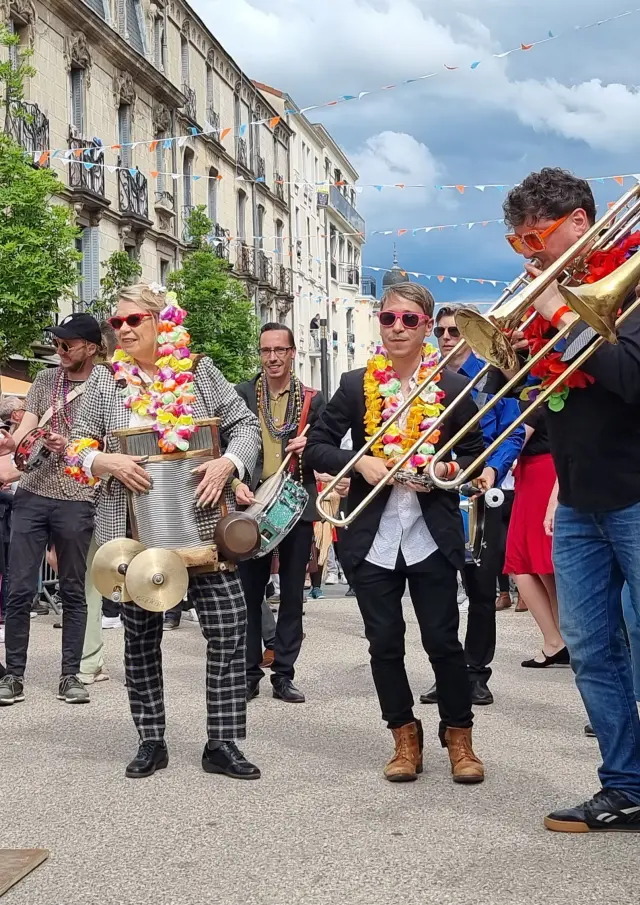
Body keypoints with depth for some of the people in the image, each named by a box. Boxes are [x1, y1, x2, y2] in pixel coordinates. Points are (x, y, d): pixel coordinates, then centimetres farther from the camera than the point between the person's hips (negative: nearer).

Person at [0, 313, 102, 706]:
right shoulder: (44, 380, 10)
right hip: (32, 495, 3)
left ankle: (71, 675, 16)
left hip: (76, 500, -3)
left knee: (74, 590, 7)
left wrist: (70, 447, -17)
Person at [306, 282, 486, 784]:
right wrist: (359, 462, -12)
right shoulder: (356, 385, 4)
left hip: (433, 535, -1)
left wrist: (445, 470, -13)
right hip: (371, 537, 2)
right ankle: (405, 737, 23)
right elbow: (317, 446, 5)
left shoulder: (453, 386, 1)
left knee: (443, 641, 2)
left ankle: (459, 735, 20)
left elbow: (476, 454, 7)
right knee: (385, 642, 7)